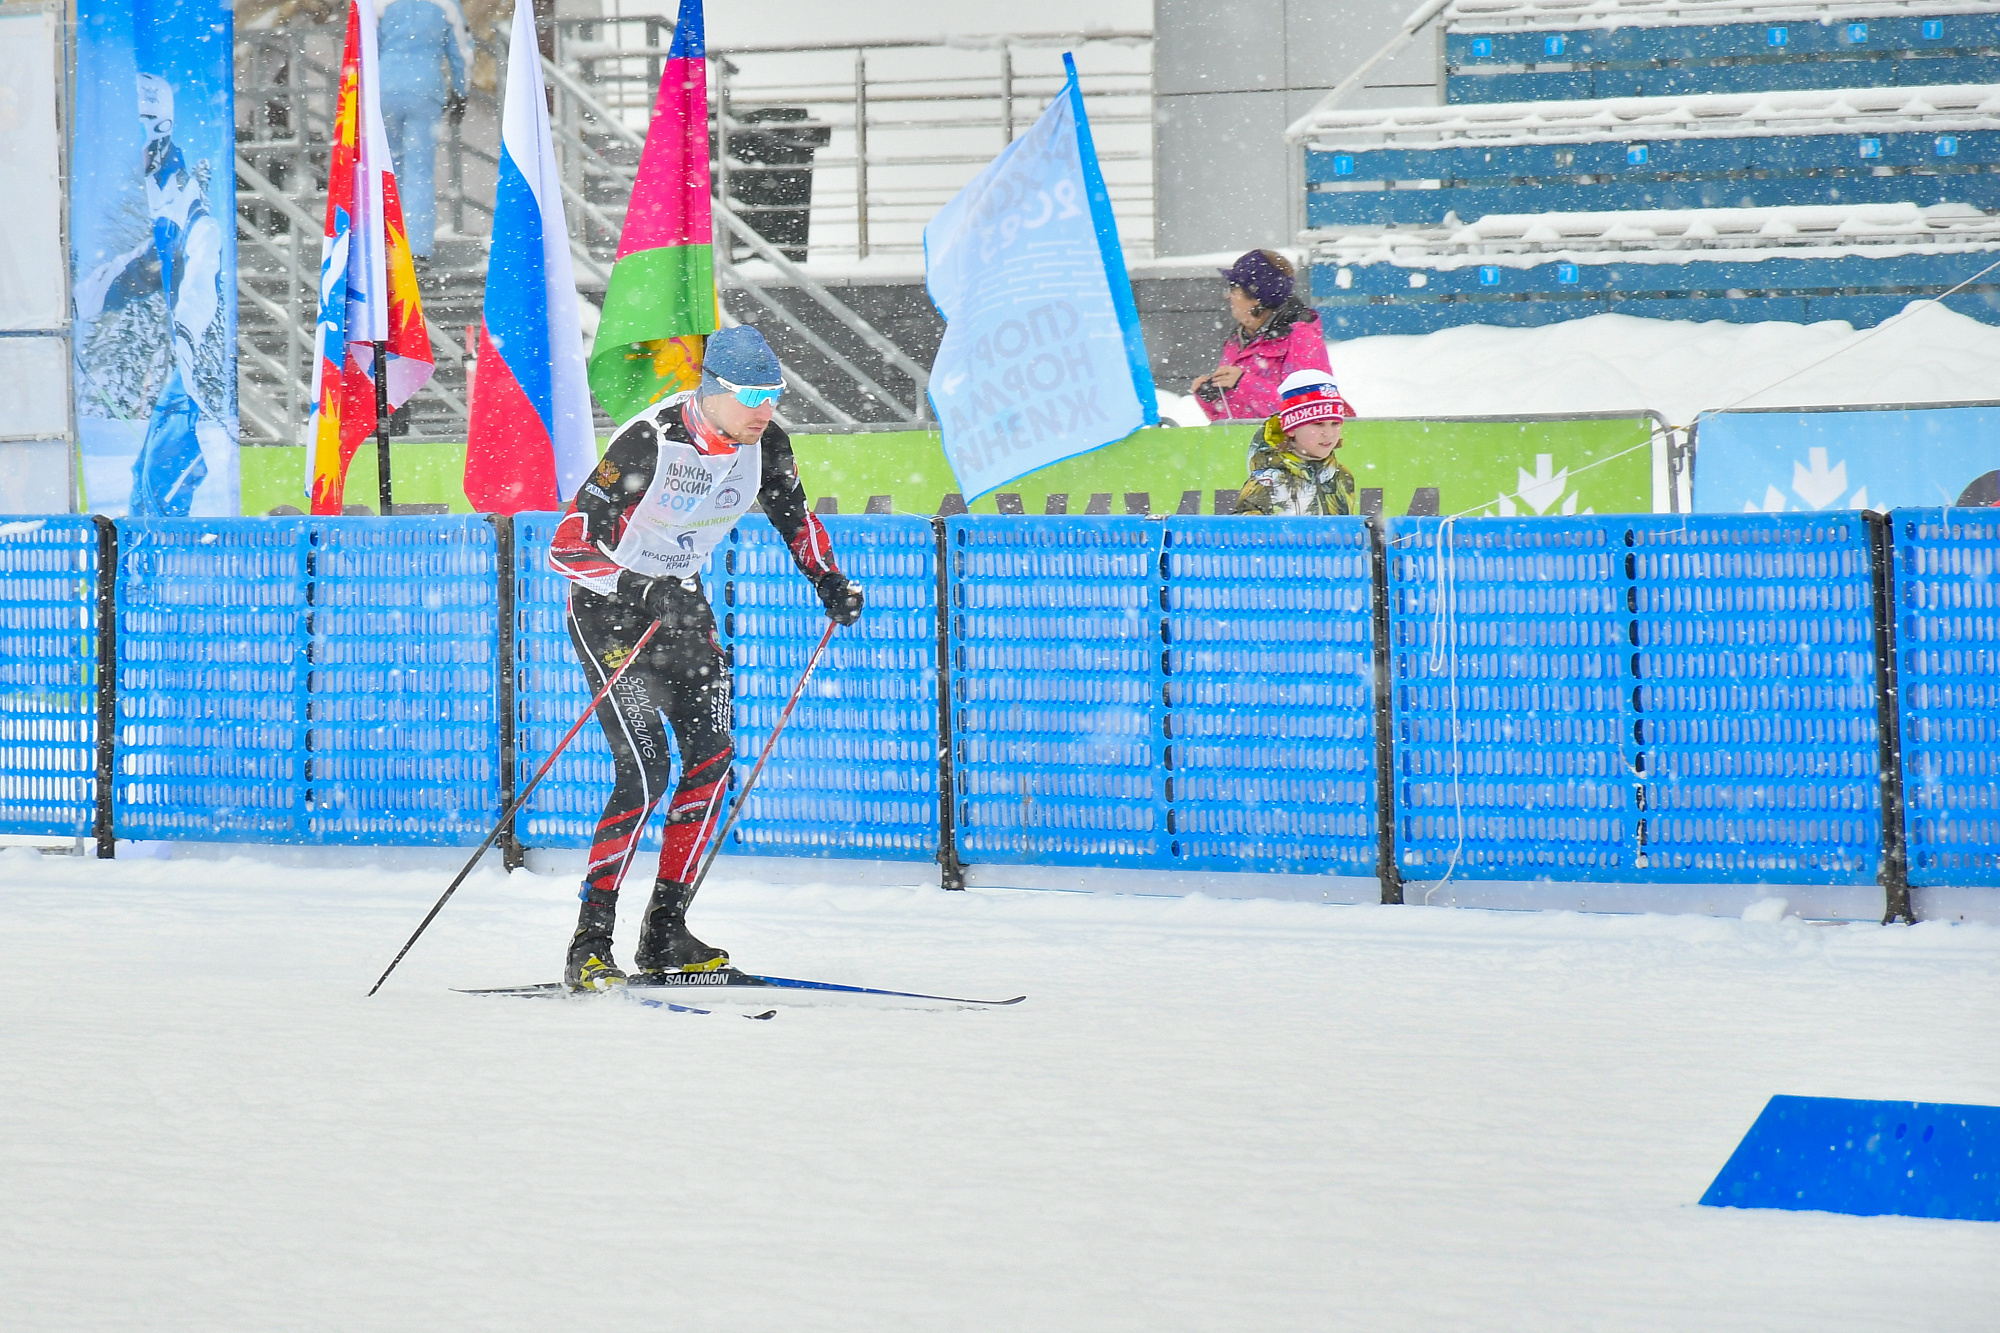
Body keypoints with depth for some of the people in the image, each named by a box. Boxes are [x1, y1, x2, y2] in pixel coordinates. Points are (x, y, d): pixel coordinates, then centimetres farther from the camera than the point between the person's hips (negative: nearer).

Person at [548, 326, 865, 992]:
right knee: (644, 769, -17)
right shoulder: (649, 443, -28)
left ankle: (665, 934, 5)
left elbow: (794, 515, 13)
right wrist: (639, 588, -44)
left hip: (681, 601, 6)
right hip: (608, 607, -6)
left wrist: (827, 577, -3)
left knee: (710, 757, -5)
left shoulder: (765, 444, -9)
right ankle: (589, 947, -12)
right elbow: (566, 547, -30)